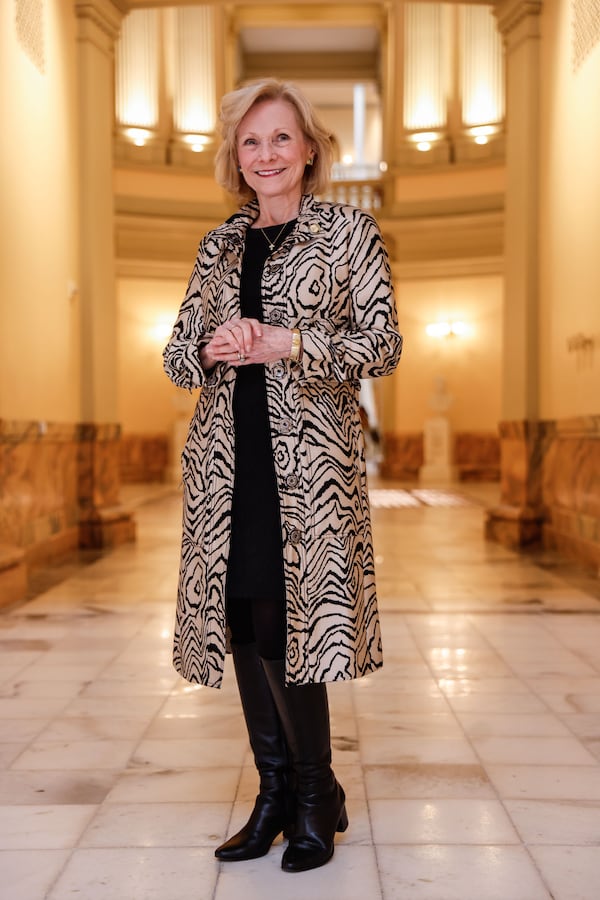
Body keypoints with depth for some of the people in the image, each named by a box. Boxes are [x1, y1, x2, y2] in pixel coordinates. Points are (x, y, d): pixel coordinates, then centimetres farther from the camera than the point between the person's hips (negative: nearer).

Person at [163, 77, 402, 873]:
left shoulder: (348, 232, 4)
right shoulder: (218, 247, 16)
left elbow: (384, 344, -3)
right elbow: (178, 354, 15)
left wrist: (288, 344, -15)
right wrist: (212, 349, -8)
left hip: (308, 453, -5)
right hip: (226, 456, 5)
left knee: (281, 619, -7)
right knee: (242, 619, 6)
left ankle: (315, 799, 13)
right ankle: (276, 793, 21)